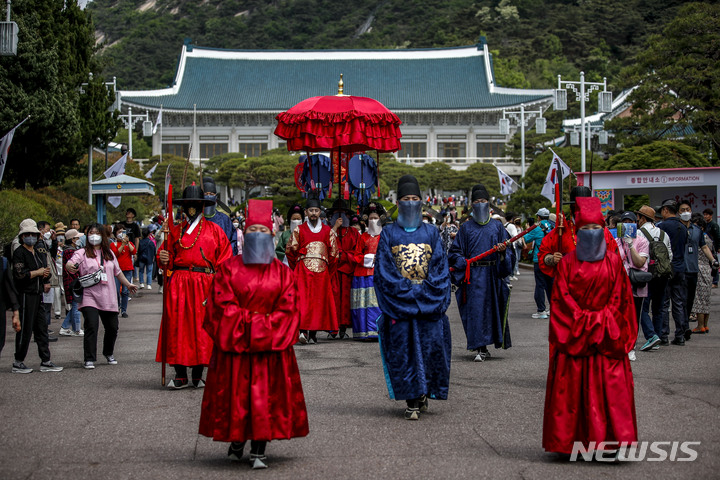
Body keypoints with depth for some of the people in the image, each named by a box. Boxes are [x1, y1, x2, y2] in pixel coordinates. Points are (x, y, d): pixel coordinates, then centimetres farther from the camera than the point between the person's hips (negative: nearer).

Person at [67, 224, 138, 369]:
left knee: (112, 327, 9)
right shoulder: (82, 253, 1)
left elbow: (118, 272, 27)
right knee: (91, 326, -17)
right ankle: (89, 359, -12)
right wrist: (70, 267, -40)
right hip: (89, 296, -4)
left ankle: (108, 353, 33)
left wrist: (128, 284, 29)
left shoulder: (109, 253, 16)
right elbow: (70, 264, -18)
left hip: (108, 297, 4)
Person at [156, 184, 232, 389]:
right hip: (178, 283, 2)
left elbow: (225, 258, 5)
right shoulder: (176, 230, 14)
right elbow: (166, 254, 19)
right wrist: (163, 259, -5)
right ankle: (180, 375, 3)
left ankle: (198, 374, 7)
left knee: (201, 326, -2)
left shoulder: (214, 230, 9)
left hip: (204, 283, -2)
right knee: (177, 325, -3)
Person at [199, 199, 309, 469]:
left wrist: (264, 326, -11)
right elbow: (222, 305, -4)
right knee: (235, 394, 2)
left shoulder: (282, 272, 7)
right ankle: (236, 440, 20)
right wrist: (252, 322, -11)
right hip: (234, 343, 0)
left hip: (271, 345, 1)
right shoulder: (229, 269, 3)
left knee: (266, 396, -4)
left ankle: (259, 451, -2)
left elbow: (287, 308, 1)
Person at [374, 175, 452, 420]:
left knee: (430, 346, -3)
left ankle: (423, 394, 12)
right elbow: (384, 270, 0)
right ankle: (412, 400, -2)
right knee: (404, 348, -5)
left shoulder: (431, 232, 10)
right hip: (399, 302, -1)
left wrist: (425, 291, -10)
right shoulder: (389, 233, 6)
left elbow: (440, 267, 4)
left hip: (429, 303, 1)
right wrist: (406, 291, -10)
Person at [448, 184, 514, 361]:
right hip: (473, 276, -1)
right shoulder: (466, 227, 9)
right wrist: (464, 262, -10)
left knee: (492, 308, 1)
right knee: (475, 309, -7)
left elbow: (509, 253, 8)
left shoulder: (497, 226, 10)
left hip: (493, 274, 1)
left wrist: (503, 251, -14)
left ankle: (481, 347, 13)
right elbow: (454, 252, 8)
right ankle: (480, 348, -5)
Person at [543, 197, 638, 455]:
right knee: (570, 385, -2)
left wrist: (602, 321, -7)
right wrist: (583, 321, -11)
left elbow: (619, 298, 4)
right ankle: (567, 441, 4)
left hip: (606, 335, 1)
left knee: (610, 385, -4)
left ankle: (612, 438, 0)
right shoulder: (567, 263, 5)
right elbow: (562, 298, -1)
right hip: (573, 333, 0)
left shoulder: (613, 262, 7)